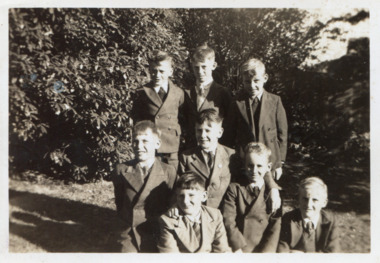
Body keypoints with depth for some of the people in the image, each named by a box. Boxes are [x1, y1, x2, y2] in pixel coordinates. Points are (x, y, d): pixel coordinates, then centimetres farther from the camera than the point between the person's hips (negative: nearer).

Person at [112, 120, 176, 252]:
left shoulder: (169, 172, -8)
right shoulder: (121, 170, -2)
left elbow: (171, 204, 0)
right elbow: (119, 202, 10)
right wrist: (126, 224, 8)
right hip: (129, 238, 2)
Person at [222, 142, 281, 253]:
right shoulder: (234, 188, 7)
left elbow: (276, 227, 3)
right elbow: (228, 221, -1)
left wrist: (266, 251, -8)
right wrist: (239, 248, -9)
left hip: (263, 249, 1)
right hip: (237, 250, -1)